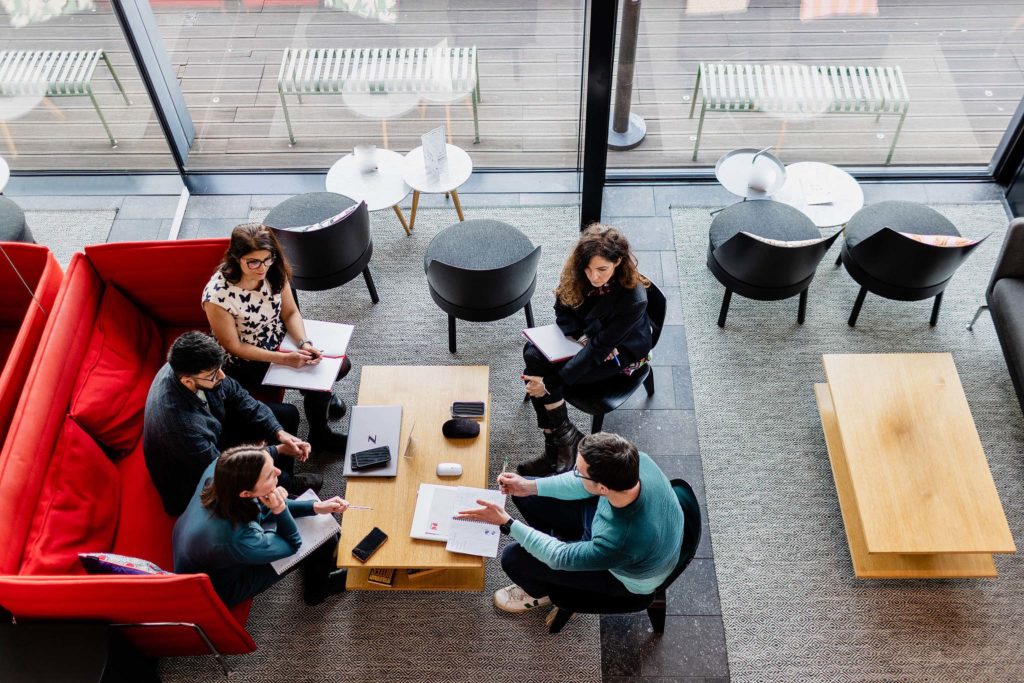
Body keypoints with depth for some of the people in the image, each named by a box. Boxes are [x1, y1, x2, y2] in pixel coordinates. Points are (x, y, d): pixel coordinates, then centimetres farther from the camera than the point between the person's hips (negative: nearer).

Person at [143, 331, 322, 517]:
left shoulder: (188, 368, -22)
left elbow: (237, 395, -7)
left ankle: (286, 480, 24)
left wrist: (279, 432, -16)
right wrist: (277, 451, -20)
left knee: (288, 414, 2)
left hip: (214, 430, 7)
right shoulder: (179, 422, -42)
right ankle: (287, 484, 20)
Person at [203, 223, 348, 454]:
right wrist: (283, 359, -26)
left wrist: (305, 343, -23)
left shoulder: (275, 271, -17)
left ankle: (319, 393, 32)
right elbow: (234, 346, -21)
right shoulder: (217, 295, -32)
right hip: (248, 362, -6)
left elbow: (291, 313, -4)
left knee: (341, 365, -1)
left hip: (282, 341, 6)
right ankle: (320, 436, 13)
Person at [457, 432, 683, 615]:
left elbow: (560, 557, -27)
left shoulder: (621, 543, -46)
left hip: (624, 575, -5)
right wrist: (531, 486, -12)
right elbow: (586, 482, -9)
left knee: (513, 558, -8)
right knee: (525, 497, 5)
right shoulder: (633, 460, -32)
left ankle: (542, 592, 28)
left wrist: (506, 522, -24)